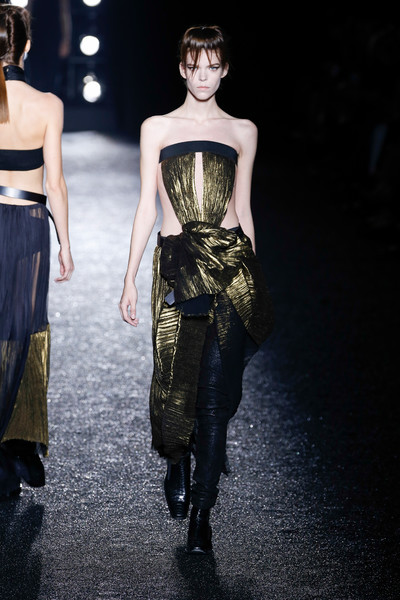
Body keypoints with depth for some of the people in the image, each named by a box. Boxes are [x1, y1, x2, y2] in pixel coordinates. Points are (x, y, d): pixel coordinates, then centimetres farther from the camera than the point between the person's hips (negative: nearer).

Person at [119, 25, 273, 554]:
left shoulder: (242, 132, 12)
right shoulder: (157, 129, 10)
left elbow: (243, 208, 16)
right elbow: (146, 207, 9)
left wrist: (253, 274, 16)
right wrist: (130, 279, 5)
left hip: (230, 262, 0)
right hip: (177, 264, 0)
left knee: (216, 392, -5)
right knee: (178, 377, -5)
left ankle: (201, 515, 2)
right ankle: (177, 464, 29)